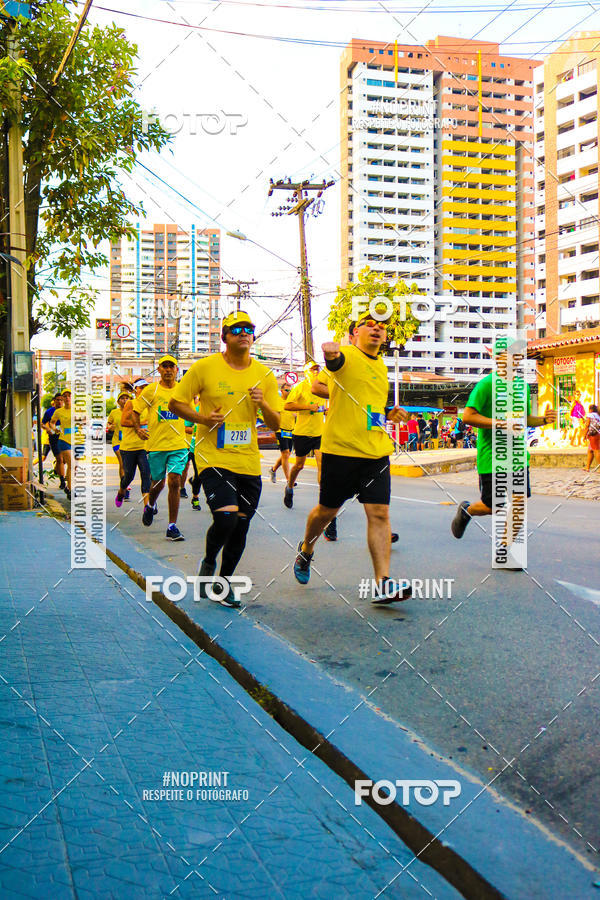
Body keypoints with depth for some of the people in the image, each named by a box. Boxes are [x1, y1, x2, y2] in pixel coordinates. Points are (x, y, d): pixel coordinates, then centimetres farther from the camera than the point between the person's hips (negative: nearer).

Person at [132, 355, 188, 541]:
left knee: (174, 482, -11)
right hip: (156, 444, -1)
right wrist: (138, 428, -6)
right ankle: (150, 506, 46)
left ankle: (172, 527, -6)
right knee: (158, 483, 10)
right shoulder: (151, 390, -1)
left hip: (178, 444, 1)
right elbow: (135, 410, 6)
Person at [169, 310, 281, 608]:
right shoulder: (205, 367, -3)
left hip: (249, 461, 4)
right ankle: (208, 563, 11)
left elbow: (275, 424, 9)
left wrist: (263, 404, -12)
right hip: (213, 458, -4)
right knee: (226, 518, -20)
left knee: (241, 526, 7)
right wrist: (202, 418, -14)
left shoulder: (264, 374, 6)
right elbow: (175, 403, 3)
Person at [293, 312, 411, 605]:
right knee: (328, 509, 9)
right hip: (340, 449, -5)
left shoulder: (381, 366, 18)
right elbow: (334, 361, -32)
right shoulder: (347, 356, -6)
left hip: (376, 452, 5)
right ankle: (306, 550, 39)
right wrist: (330, 353, -55)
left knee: (379, 513, -5)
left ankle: (383, 584, -7)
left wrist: (390, 414, 15)